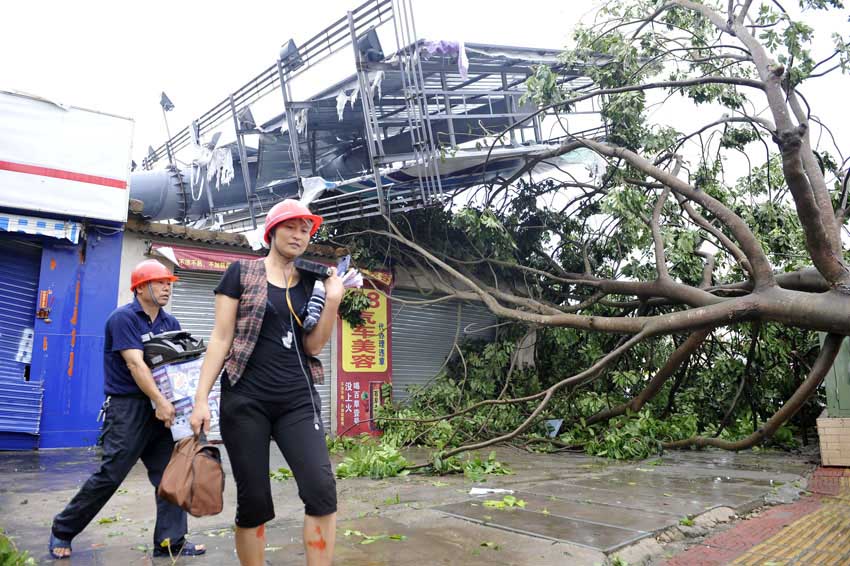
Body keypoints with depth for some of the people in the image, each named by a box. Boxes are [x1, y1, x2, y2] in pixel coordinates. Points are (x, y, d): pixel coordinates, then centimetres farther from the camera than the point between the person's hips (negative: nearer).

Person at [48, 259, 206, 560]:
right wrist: (161, 401, -24)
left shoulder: (170, 323, 12)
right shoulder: (123, 318, -9)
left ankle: (171, 542, 11)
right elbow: (135, 363, -18)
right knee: (110, 475, -1)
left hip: (160, 409, 7)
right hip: (128, 407, -6)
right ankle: (62, 530, 23)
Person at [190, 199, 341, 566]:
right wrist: (201, 398, -6)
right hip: (245, 400, -2)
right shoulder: (241, 273, 2)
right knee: (253, 500, 3)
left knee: (322, 488, -13)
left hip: (298, 399, 3)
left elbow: (313, 346, 6)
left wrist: (333, 299, -5)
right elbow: (221, 337, 0)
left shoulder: (311, 283, 11)